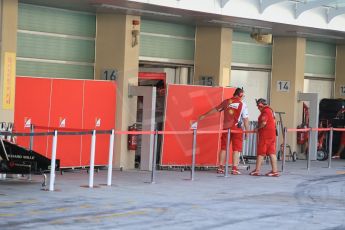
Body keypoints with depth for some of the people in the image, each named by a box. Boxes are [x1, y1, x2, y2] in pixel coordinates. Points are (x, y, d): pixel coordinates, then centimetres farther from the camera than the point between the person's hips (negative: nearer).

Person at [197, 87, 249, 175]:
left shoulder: (226, 101, 8)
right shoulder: (242, 104, -2)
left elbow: (215, 109, 16)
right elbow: (245, 119, -5)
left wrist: (204, 116, 27)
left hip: (226, 127, 4)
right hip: (237, 128, -4)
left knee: (223, 148, 10)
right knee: (236, 149, 0)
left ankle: (220, 168, 12)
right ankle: (234, 169, -5)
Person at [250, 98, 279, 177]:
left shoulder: (265, 111, -14)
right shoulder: (270, 110, 16)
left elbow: (264, 123, -23)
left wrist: (257, 128, -7)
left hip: (265, 134, -9)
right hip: (272, 133, 9)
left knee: (261, 153, -2)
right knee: (272, 152, 6)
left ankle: (257, 170, 2)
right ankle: (275, 171, 3)